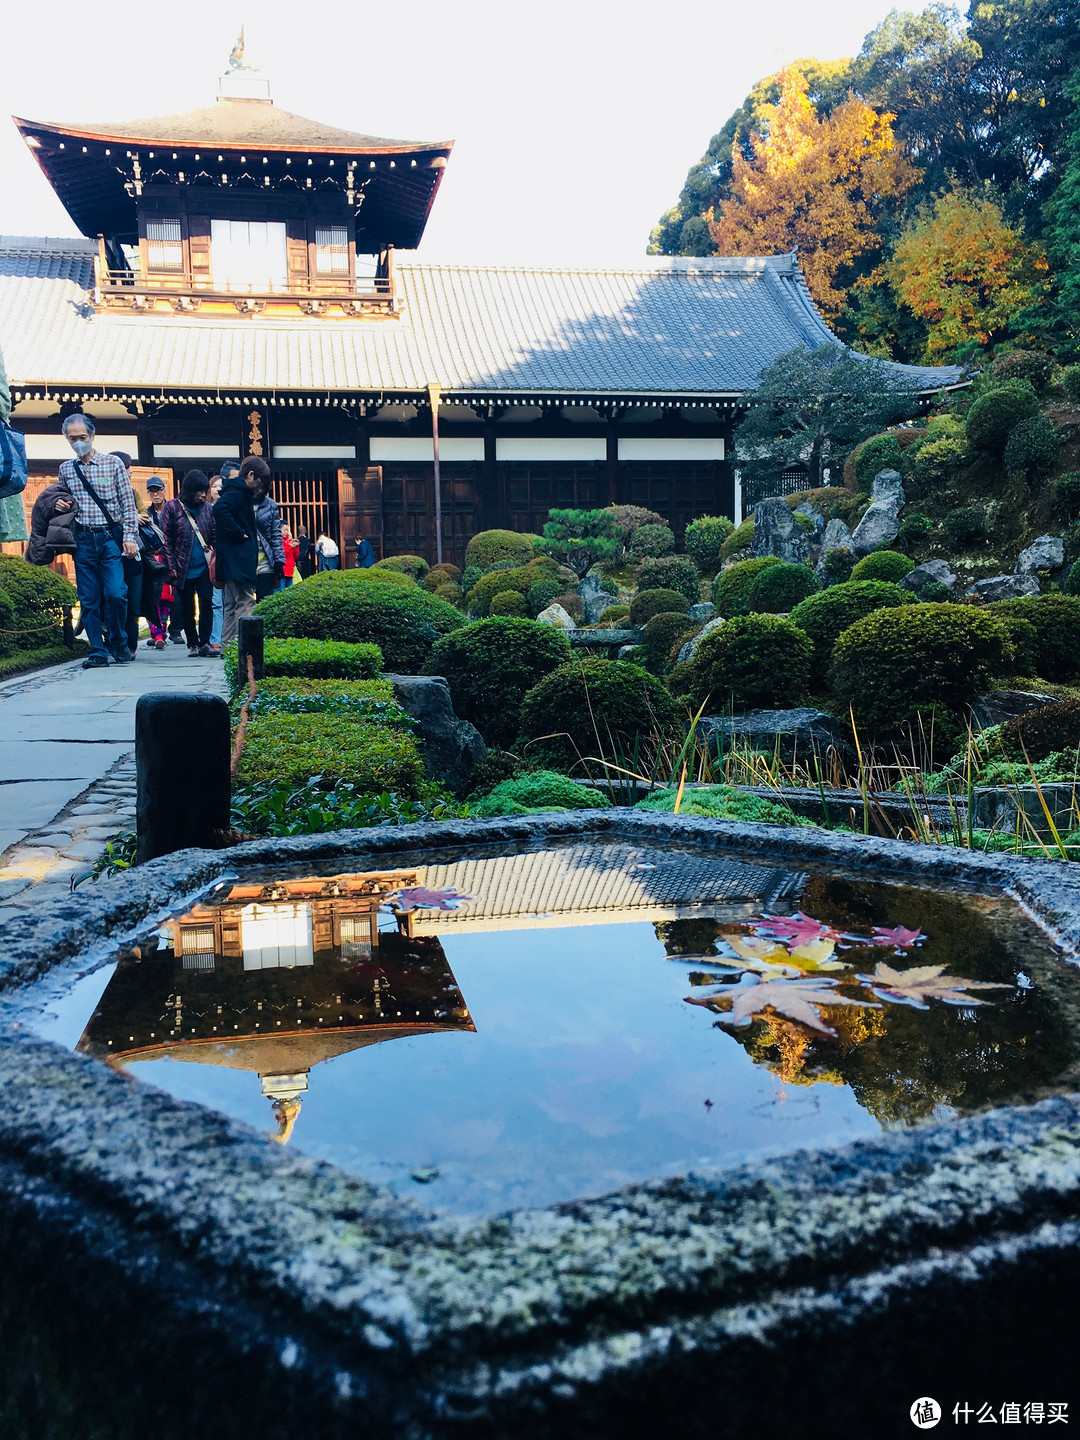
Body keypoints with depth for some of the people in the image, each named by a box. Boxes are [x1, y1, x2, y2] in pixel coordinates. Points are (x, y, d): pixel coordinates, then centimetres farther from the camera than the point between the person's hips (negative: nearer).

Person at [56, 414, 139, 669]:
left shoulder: (112, 463, 3)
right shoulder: (66, 469, 12)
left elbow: (128, 502, 1)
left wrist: (129, 536, -7)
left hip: (111, 536, -3)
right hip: (83, 540, 3)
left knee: (115, 593, -15)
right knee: (89, 600, 2)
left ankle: (118, 643, 5)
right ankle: (97, 651, 8)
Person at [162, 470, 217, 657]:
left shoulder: (207, 508, 8)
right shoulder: (172, 507, -1)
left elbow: (213, 535, 15)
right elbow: (166, 538, -2)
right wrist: (171, 566, -8)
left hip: (204, 567, 2)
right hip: (183, 569, -2)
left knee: (207, 603, -8)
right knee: (188, 608, 6)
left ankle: (204, 643, -5)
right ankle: (192, 644, 16)